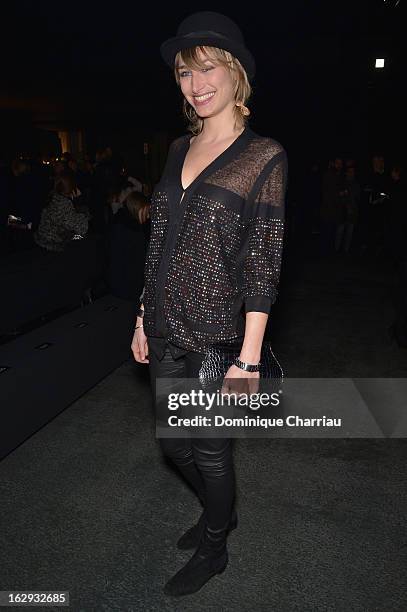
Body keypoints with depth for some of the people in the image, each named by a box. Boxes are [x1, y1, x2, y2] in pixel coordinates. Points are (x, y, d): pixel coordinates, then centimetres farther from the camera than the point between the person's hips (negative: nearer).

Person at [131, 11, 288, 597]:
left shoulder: (263, 155, -8)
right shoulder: (180, 149, 10)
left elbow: (264, 264, -13)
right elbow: (161, 243, 11)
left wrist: (249, 357, -15)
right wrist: (144, 316, 11)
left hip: (216, 334, -6)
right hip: (166, 330, 7)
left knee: (210, 448, 12)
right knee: (173, 442, 20)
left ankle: (214, 549, 42)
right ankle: (221, 512, 51)